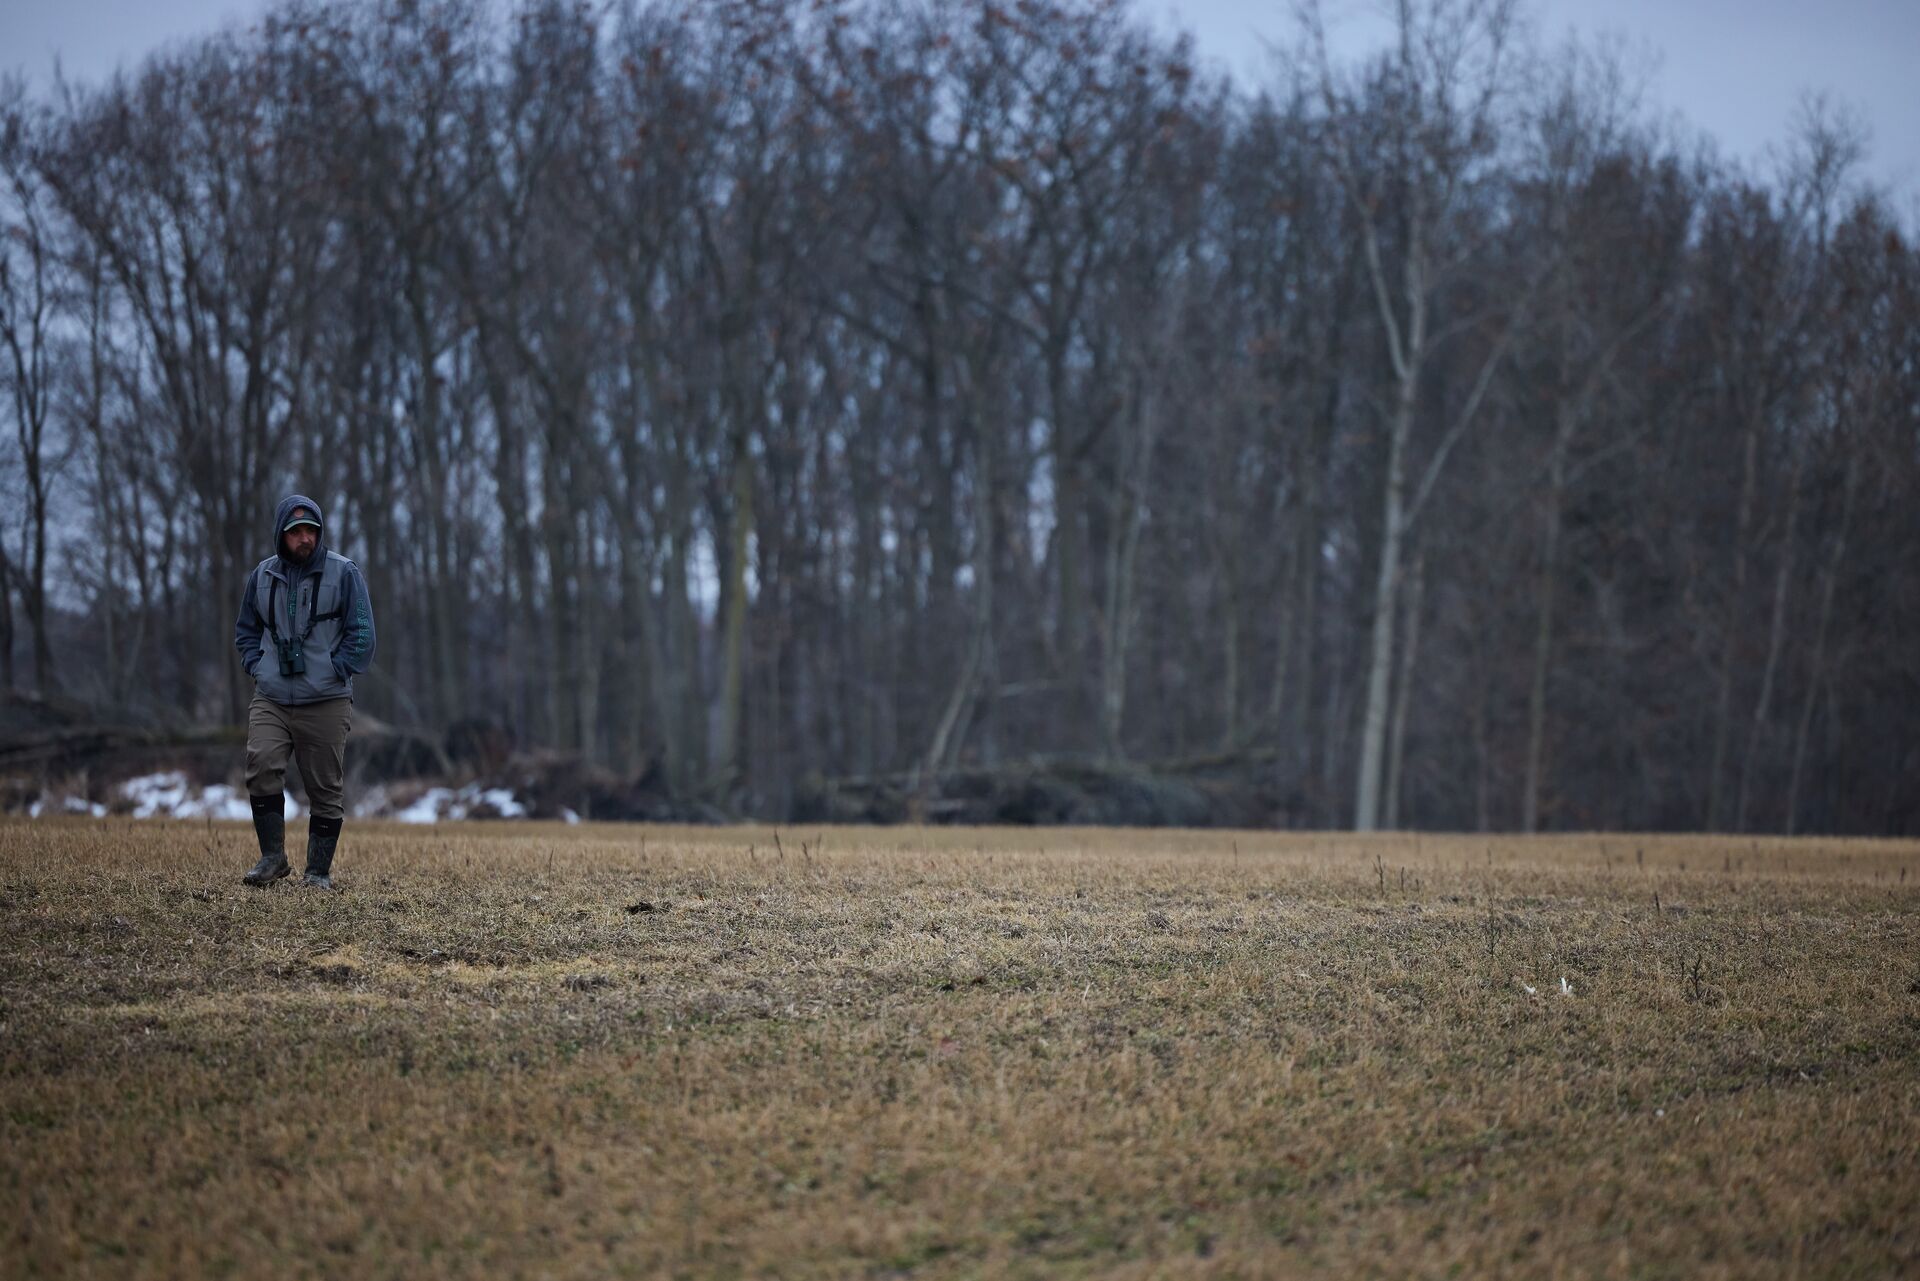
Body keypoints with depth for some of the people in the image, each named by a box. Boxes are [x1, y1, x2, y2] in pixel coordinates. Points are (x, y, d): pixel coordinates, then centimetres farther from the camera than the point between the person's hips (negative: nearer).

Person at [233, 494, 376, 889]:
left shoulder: (343, 573, -1)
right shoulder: (263, 575, 10)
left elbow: (362, 634, -1)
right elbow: (245, 630, 22)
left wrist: (334, 673, -8)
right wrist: (257, 667, 7)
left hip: (326, 703, -2)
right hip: (270, 699, 2)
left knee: (326, 789, 2)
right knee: (261, 766, -19)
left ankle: (319, 870, 12)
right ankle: (272, 856, -8)